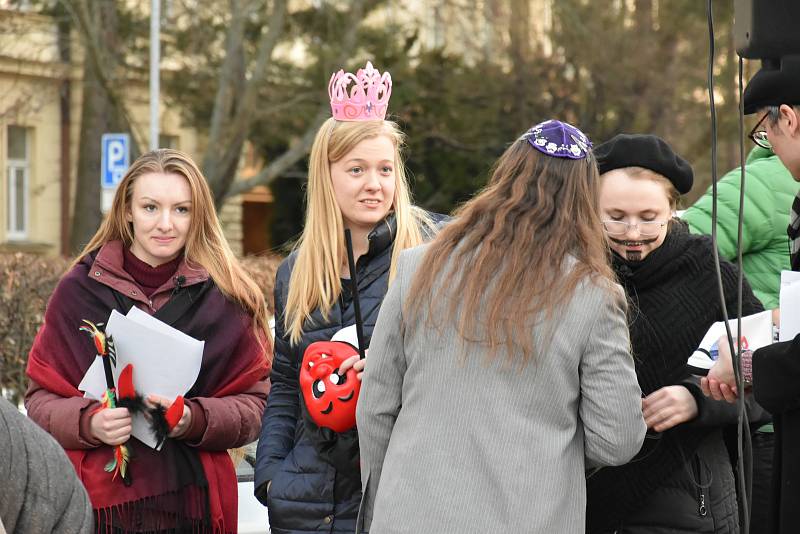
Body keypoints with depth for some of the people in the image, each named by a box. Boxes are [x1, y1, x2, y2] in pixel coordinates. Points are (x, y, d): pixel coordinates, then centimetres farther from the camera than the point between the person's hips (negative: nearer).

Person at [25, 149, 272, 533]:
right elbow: (40, 400, 3)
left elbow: (255, 404, -1)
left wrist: (195, 419, -19)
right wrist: (88, 422, -17)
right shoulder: (79, 290, 1)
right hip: (99, 503, 0)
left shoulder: (225, 296, 1)